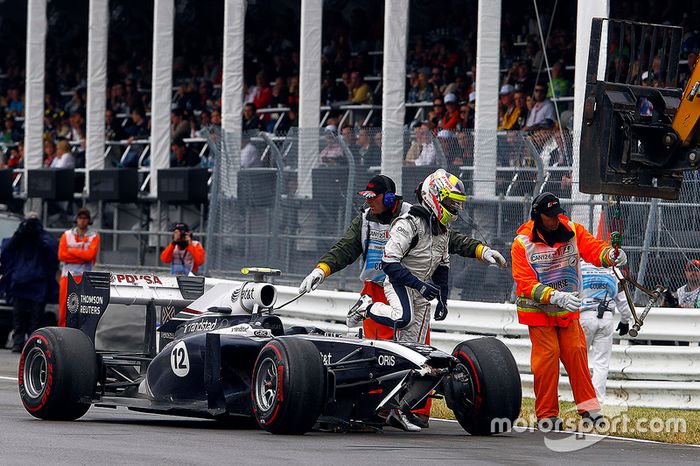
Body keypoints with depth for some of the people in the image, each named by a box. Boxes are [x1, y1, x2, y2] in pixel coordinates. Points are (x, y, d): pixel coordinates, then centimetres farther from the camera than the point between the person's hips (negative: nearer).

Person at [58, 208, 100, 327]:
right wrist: (82, 256, -7)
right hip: (67, 274, 2)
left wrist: (71, 250, -3)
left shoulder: (94, 236, 8)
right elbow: (61, 255, 0)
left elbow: (90, 255, -8)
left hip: (85, 276, -2)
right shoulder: (67, 235, 13)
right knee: (64, 305, -2)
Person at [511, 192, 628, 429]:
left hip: (568, 311, 3)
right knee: (547, 356, -7)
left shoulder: (572, 231, -3)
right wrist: (556, 297, -33)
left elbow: (593, 248, -17)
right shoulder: (522, 243, -14)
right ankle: (546, 414, 2)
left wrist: (610, 255, -41)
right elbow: (526, 283, -20)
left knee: (576, 353, 1)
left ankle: (588, 407, 9)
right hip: (538, 311, -3)